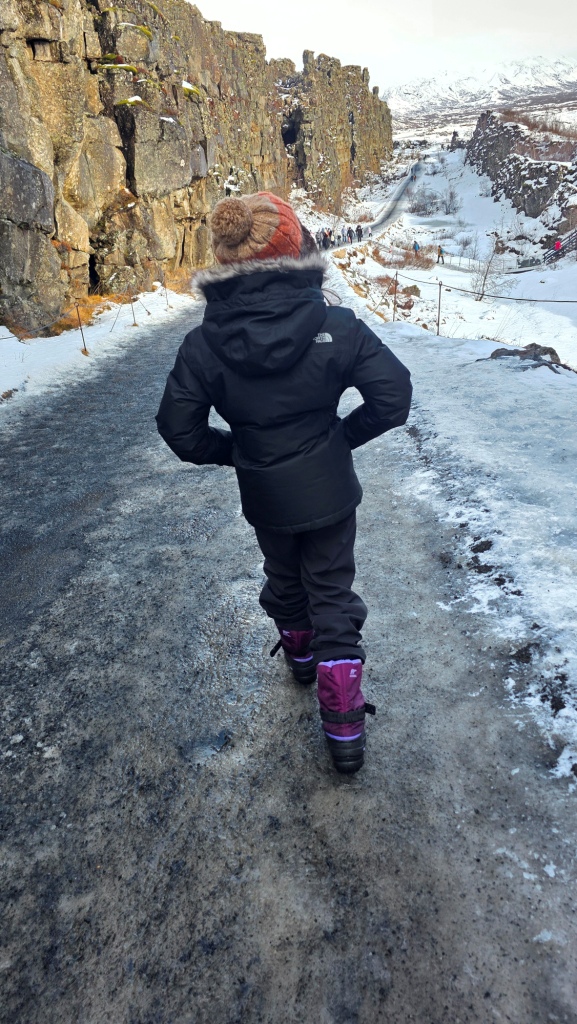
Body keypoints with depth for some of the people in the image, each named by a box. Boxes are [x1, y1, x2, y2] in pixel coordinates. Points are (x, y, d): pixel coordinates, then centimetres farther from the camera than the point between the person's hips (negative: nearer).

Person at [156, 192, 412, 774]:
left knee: (283, 575, 28)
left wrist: (237, 450, 6)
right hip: (330, 490, -1)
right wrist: (344, 435, 1)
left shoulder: (204, 345, -15)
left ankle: (299, 651, 54)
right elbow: (393, 396, -15)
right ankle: (343, 723, 17)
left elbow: (182, 431, -10)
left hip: (264, 496, 1)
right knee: (332, 590, 14)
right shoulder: (335, 326, -17)